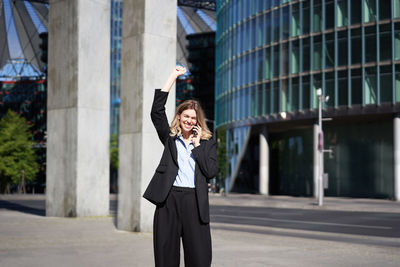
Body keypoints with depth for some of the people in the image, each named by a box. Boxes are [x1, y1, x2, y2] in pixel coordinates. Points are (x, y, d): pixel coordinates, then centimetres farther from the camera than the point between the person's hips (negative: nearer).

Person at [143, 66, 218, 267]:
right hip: (169, 199, 1)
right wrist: (173, 76, 3)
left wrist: (197, 145, 0)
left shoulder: (208, 143, 11)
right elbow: (157, 111, 1)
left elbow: (211, 171, -2)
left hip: (194, 201, 0)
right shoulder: (170, 138, 12)